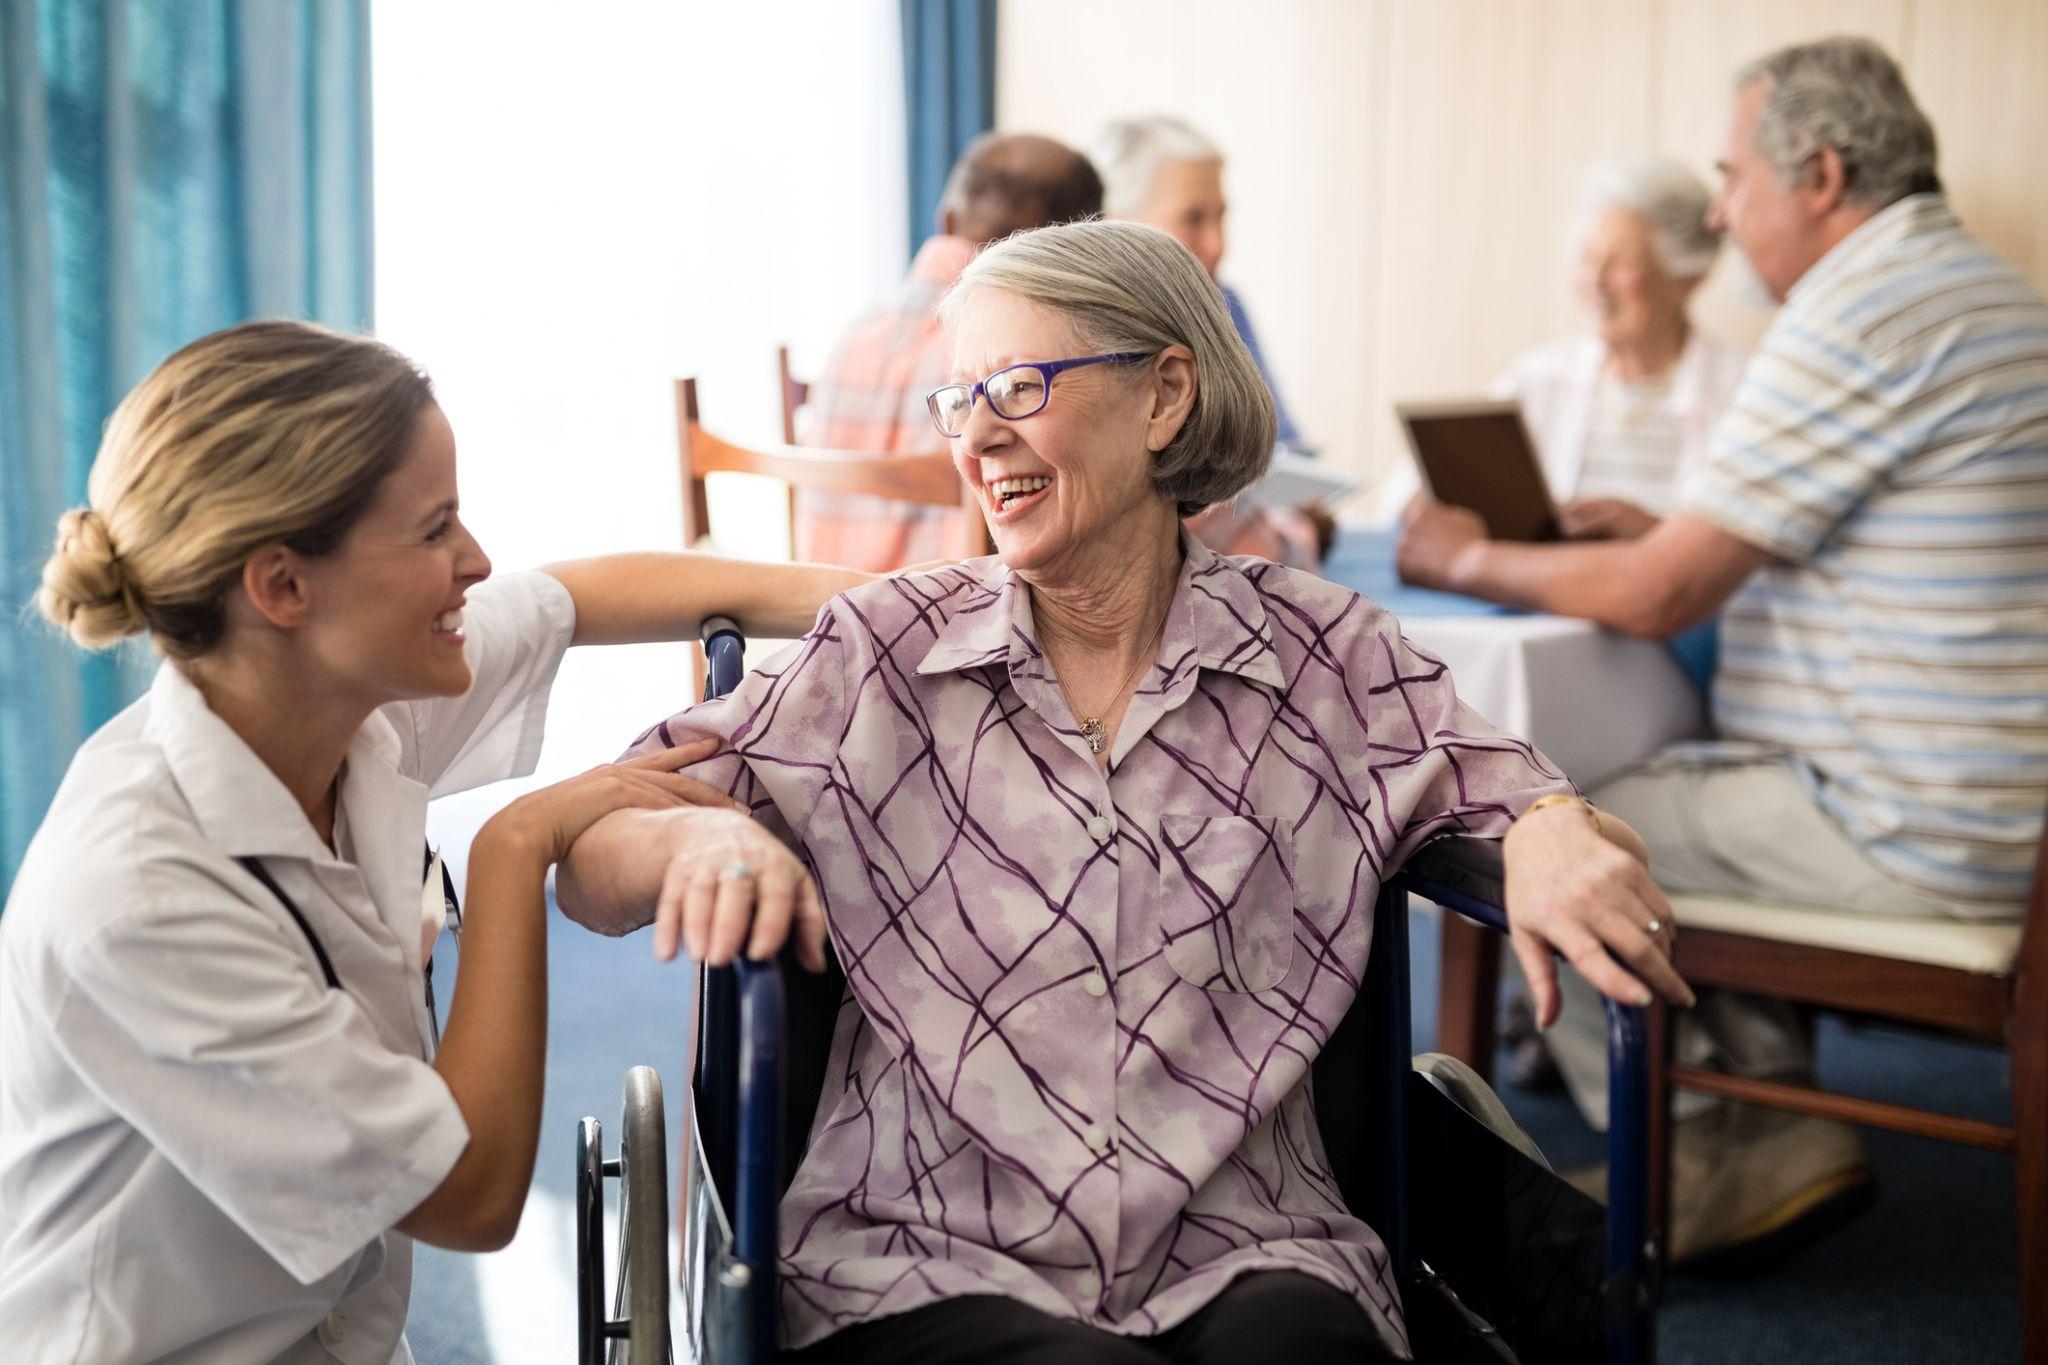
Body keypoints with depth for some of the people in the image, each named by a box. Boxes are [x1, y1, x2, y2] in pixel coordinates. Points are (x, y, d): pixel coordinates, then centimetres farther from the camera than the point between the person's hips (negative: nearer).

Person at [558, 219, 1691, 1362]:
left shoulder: (1326, 656, 8)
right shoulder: (877, 657, 6)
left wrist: (1553, 837, -16)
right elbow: (586, 867, 5)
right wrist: (699, 839, -18)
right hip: (928, 1271, -1)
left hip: (1245, 1262, 1)